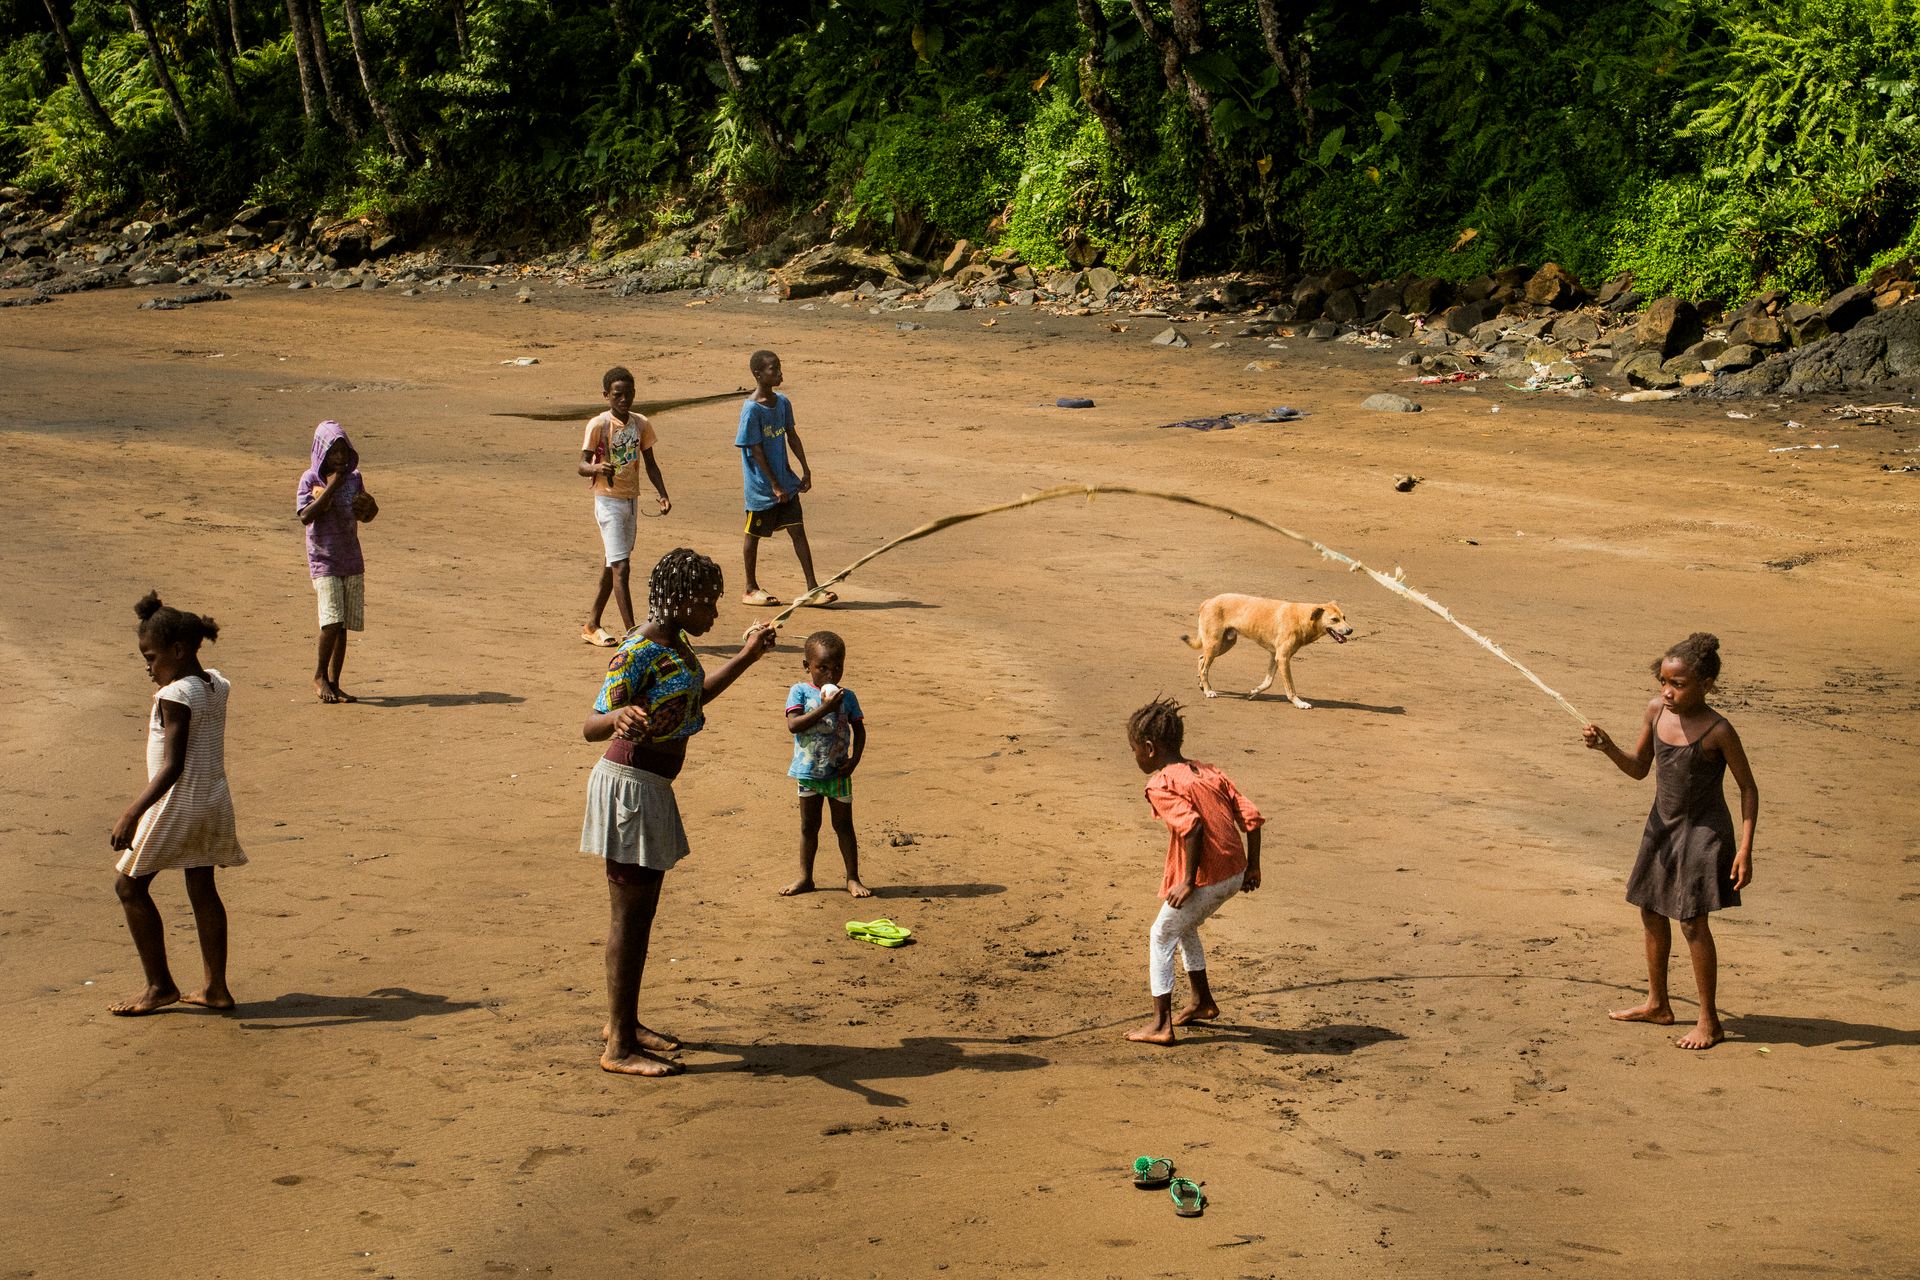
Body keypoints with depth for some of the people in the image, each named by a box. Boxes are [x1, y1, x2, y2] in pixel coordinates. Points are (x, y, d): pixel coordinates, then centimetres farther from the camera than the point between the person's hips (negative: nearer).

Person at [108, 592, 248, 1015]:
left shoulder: (175, 697, -20)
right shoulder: (216, 686, 4)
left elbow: (172, 766, -27)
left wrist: (133, 813, -31)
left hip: (178, 805, -9)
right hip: (215, 803, 9)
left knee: (130, 887, 4)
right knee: (203, 890, 15)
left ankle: (160, 985, 7)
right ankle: (216, 987, 17)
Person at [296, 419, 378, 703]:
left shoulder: (354, 478, 7)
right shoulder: (310, 479, -6)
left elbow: (365, 517, 17)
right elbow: (306, 516, -19)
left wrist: (370, 505, -6)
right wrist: (331, 487, -20)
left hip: (352, 561, 5)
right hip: (324, 560, -5)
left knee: (344, 626, 6)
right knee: (332, 621, -16)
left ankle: (334, 682, 14)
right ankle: (319, 676, 2)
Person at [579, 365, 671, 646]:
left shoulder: (641, 424, 5)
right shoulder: (598, 425, -12)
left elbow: (650, 463, 13)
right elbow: (582, 466, -13)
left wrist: (663, 494, 1)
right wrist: (597, 468, -35)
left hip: (631, 500, 7)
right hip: (608, 500, -7)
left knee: (612, 565, 13)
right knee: (620, 566, -12)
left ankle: (591, 625, 24)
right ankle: (631, 632, -14)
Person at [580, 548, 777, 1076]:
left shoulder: (675, 643, 8)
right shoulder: (639, 651, -20)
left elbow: (694, 697, 29)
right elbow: (591, 727, -26)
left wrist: (746, 657, 36)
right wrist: (620, 719, -48)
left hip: (652, 789, 10)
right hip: (630, 787, -10)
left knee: (642, 910, 17)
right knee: (630, 915, -4)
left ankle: (625, 1021, 30)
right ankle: (620, 1047, 3)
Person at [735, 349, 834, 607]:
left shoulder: (783, 402, 5)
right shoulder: (751, 409, -17)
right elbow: (756, 451, -17)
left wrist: (805, 470, 9)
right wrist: (775, 486, -17)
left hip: (785, 481, 6)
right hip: (761, 486, -6)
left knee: (798, 530, 2)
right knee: (754, 535, 8)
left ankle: (812, 588, 3)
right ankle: (751, 589, 20)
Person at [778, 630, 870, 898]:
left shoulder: (846, 696, -1)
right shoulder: (800, 692, -8)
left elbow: (859, 729, 5)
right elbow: (793, 725, -21)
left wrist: (855, 758, -9)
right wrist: (824, 708, -28)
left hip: (838, 773, 1)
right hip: (809, 772, 0)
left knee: (843, 825, 8)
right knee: (809, 826, 12)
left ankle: (853, 878, 15)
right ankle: (805, 878, 22)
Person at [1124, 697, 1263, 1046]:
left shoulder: (1160, 785, -12)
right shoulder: (1210, 772, 12)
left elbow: (1191, 825, -27)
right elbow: (1251, 816, 7)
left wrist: (1188, 881, -21)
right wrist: (1252, 866, 15)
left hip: (1205, 880, -8)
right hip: (1235, 873, 8)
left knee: (1161, 938, 10)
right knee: (1184, 927, 30)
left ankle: (1161, 1024, 11)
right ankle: (1203, 1002, 39)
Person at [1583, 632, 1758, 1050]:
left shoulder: (1717, 731, -20)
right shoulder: (1657, 711, -3)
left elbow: (1748, 788, -13)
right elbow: (1639, 768, 8)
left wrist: (1745, 848, -18)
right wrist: (1607, 746, -12)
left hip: (1702, 832, -7)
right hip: (1662, 827, 7)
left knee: (1692, 921, -7)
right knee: (1651, 911, 16)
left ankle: (1709, 1021, 4)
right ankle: (1657, 1004, 33)